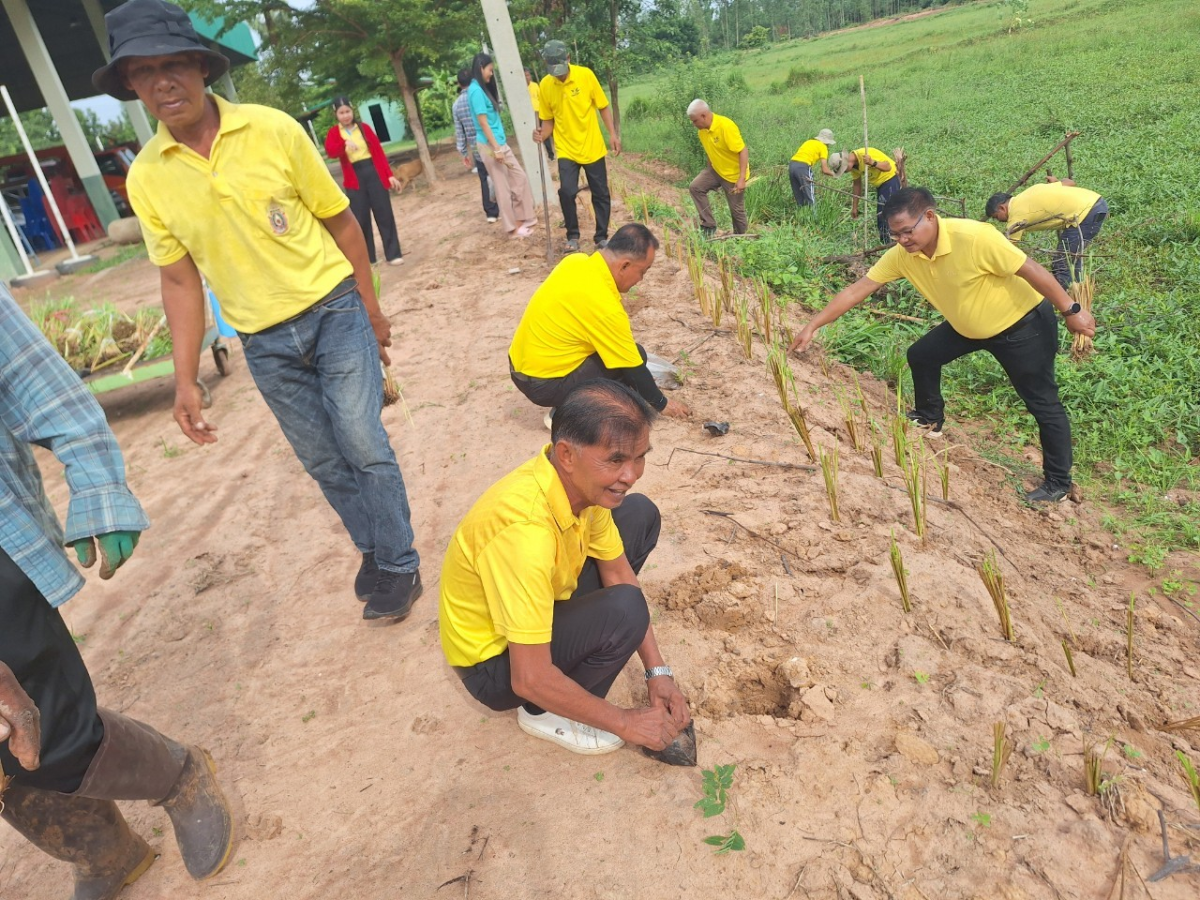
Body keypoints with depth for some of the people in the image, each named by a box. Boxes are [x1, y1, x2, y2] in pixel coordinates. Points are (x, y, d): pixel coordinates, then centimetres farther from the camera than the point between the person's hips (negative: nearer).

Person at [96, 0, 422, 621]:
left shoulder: (273, 130, -10)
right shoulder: (145, 178, -3)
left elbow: (341, 223, -2)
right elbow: (180, 280, 3)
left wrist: (371, 313, 0)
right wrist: (185, 380, 0)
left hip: (333, 310, -2)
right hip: (264, 342, 3)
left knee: (362, 445, -4)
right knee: (324, 461, 11)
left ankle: (399, 564, 15)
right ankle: (374, 548, 33)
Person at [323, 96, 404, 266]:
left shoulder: (364, 127, 7)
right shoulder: (334, 133, 2)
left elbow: (378, 151, 6)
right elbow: (330, 152, -17)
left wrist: (389, 174, 0)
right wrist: (345, 144, -36)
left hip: (374, 173, 1)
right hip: (354, 179, -1)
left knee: (384, 214, 1)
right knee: (360, 219, 1)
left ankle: (393, 254, 9)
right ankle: (366, 258, 10)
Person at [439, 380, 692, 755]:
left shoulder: (582, 481, -15)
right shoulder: (525, 529, -40)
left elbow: (617, 572, -1)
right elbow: (530, 679, -35)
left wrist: (657, 671, -5)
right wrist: (624, 722, -21)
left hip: (540, 602, 7)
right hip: (494, 662, -7)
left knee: (641, 515, 1)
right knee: (623, 611, -31)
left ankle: (577, 632, 13)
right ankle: (544, 713, -2)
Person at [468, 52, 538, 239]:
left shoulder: (483, 89, 14)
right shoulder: (476, 90, -14)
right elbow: (483, 122, -18)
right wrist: (496, 149, -20)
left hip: (500, 143, 9)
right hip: (490, 146, -9)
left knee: (519, 179, 11)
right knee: (503, 188, 0)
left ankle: (522, 219, 19)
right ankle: (513, 227, 9)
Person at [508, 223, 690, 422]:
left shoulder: (576, 261, -2)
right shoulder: (604, 306, -26)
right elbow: (633, 368, -15)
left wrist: (618, 325, 14)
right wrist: (662, 404, -1)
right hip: (543, 384, -9)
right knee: (635, 355, -7)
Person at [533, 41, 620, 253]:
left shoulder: (586, 75, -7)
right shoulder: (545, 85, -3)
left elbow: (603, 107, 1)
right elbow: (548, 120, 6)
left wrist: (613, 134, -8)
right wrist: (542, 134, -14)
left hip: (593, 147, 0)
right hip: (566, 151, 0)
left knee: (601, 195, 5)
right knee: (566, 191, -15)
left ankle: (601, 237, 22)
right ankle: (572, 236, 5)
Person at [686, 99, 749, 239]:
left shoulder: (726, 126, -27)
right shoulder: (702, 129, -5)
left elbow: (743, 151, -27)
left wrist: (742, 178, -32)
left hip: (734, 174, -7)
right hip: (715, 170, 7)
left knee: (736, 209, 3)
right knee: (696, 186, -11)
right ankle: (709, 225, -4)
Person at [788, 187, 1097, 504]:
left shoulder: (974, 237, -35)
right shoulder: (902, 255, -16)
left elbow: (1031, 270, -27)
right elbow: (857, 290, -14)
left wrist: (1071, 312, -20)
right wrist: (812, 326, -17)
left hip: (1024, 324, -6)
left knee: (1043, 403, -1)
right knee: (921, 356, 11)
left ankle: (1058, 482, 13)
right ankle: (930, 419, 34)